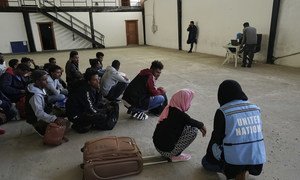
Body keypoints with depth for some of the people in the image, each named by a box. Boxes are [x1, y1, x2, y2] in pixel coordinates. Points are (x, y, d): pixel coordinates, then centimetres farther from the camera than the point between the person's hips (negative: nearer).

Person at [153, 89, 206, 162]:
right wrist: (202, 126, 15)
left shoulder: (169, 109, 3)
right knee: (193, 130, -5)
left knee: (187, 126, 13)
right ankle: (176, 156, 2)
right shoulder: (180, 115, -22)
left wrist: (199, 126, 21)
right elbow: (193, 122, -6)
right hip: (166, 151, -8)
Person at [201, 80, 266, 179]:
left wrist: (209, 154, 17)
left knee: (206, 161, 23)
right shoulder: (255, 108, 2)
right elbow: (258, 133, 13)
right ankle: (243, 170, 16)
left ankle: (235, 171, 6)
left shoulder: (222, 112, -11)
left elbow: (217, 137, -3)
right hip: (257, 159, 5)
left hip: (234, 159, -4)